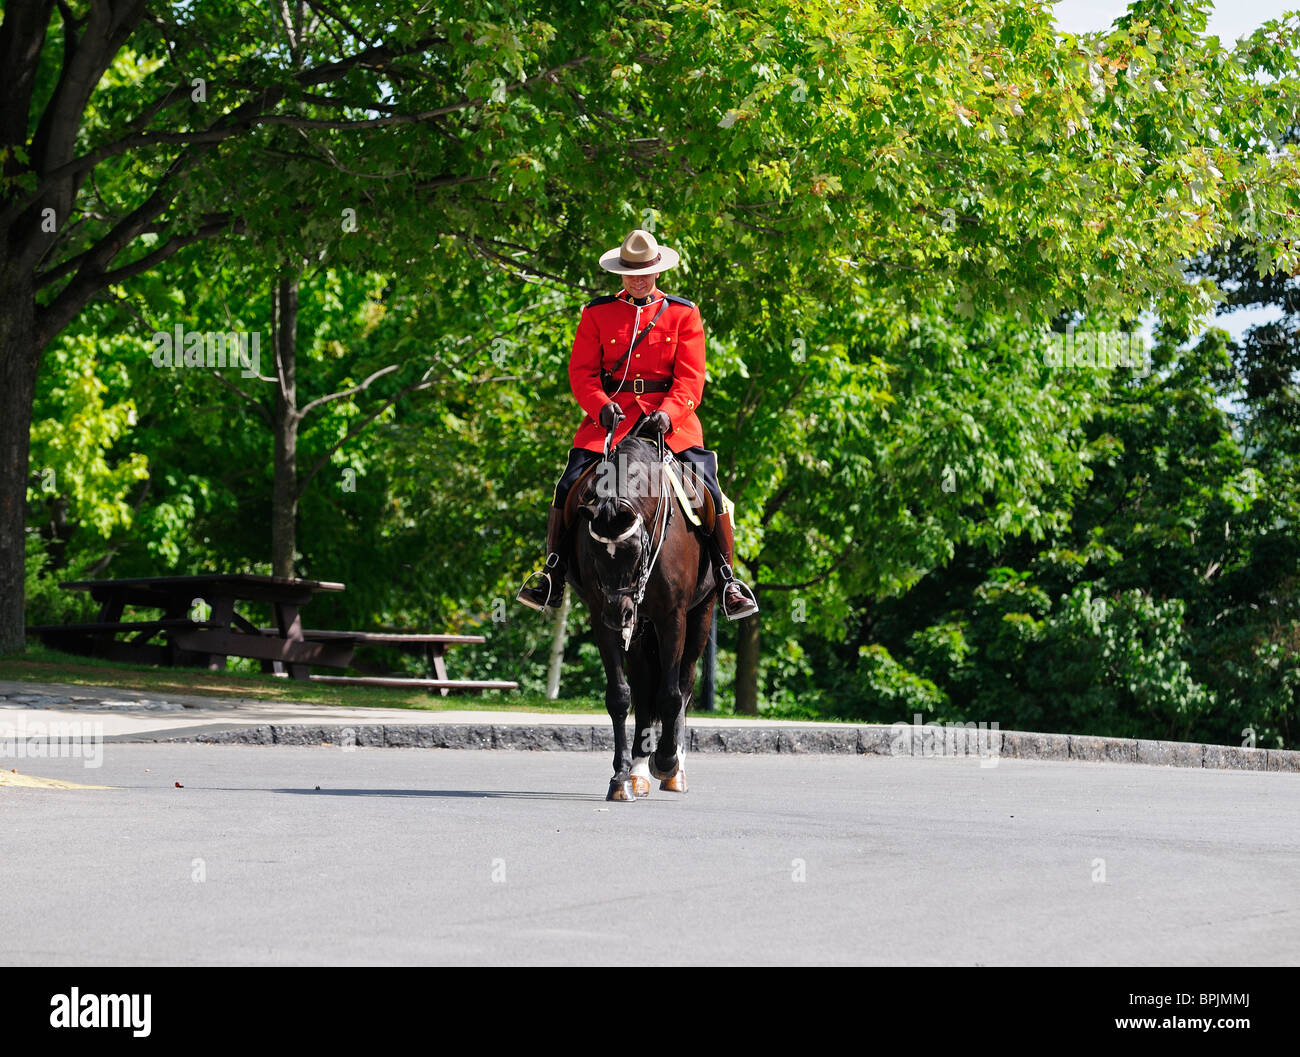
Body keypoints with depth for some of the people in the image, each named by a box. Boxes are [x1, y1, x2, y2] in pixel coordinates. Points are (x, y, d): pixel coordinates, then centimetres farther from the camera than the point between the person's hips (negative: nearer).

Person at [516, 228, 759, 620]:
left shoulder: (684, 313, 6)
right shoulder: (596, 313, 8)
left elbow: (691, 376, 0)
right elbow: (581, 371, 4)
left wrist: (668, 412, -18)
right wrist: (602, 406, -15)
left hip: (670, 415, 0)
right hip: (611, 414, 1)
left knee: (707, 488, -15)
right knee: (570, 484, -15)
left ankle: (726, 577, -3)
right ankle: (552, 576, -5)